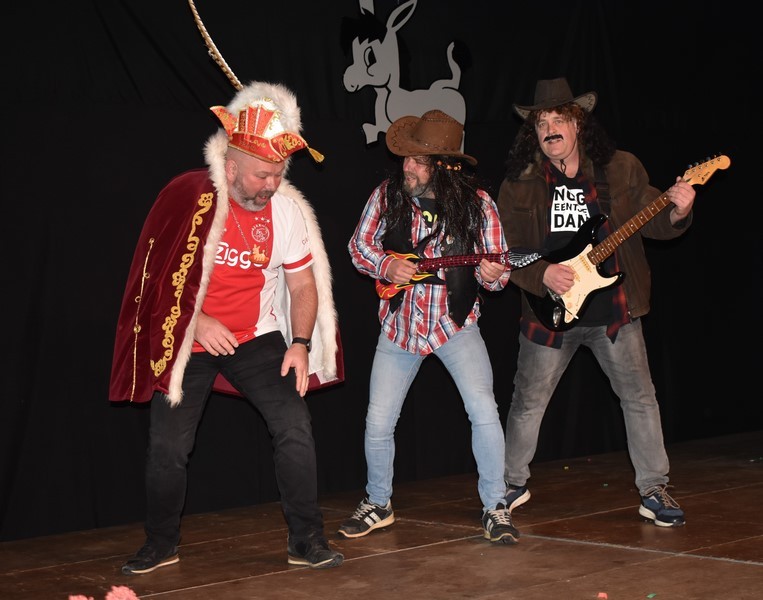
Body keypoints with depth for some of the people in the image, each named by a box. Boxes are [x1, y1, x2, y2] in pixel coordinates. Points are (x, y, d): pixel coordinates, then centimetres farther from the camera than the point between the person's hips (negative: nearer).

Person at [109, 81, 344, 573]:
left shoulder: (288, 208, -8)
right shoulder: (186, 197, -15)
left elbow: (303, 283, 1)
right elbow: (154, 274, -9)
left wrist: (300, 343, -11)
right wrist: (196, 320, -19)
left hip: (257, 338, 2)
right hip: (189, 340, -1)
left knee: (295, 426, -12)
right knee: (169, 446, 1)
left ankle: (307, 541, 2)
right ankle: (161, 546, 22)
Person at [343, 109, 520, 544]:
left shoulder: (476, 203, -9)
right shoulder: (387, 195, -5)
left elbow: (497, 266, -3)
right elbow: (359, 245, 6)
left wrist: (493, 275, -27)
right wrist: (386, 266, -14)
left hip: (456, 321, -2)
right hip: (399, 324, 2)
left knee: (483, 409, -17)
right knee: (379, 421, 3)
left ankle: (495, 507, -2)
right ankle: (378, 504, 26)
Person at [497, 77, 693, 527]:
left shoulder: (620, 169, -3)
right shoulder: (520, 182, -3)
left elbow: (651, 222, -3)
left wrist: (677, 213, -24)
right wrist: (542, 274, -15)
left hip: (614, 308, 0)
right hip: (550, 312, 1)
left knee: (640, 397, 2)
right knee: (528, 403, 10)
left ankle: (654, 490, 15)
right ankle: (514, 484, 29)